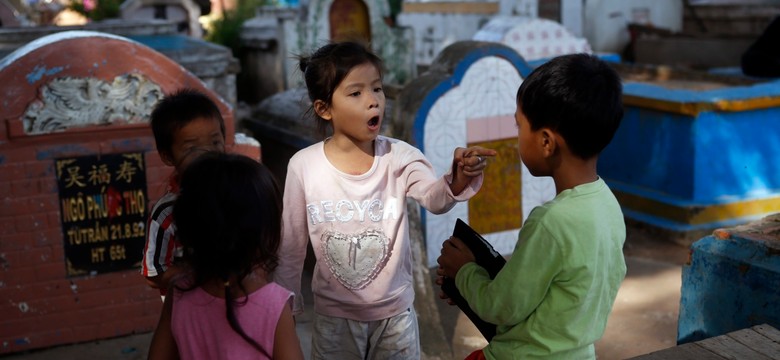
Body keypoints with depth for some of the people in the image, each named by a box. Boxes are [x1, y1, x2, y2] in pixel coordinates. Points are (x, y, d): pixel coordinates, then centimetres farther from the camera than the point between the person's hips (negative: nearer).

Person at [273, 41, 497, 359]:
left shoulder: (399, 157, -13)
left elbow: (435, 198, -32)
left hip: (395, 313, 0)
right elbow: (291, 246, -1)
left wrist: (458, 178, -53)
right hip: (333, 317, 0)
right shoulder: (303, 165, -11)